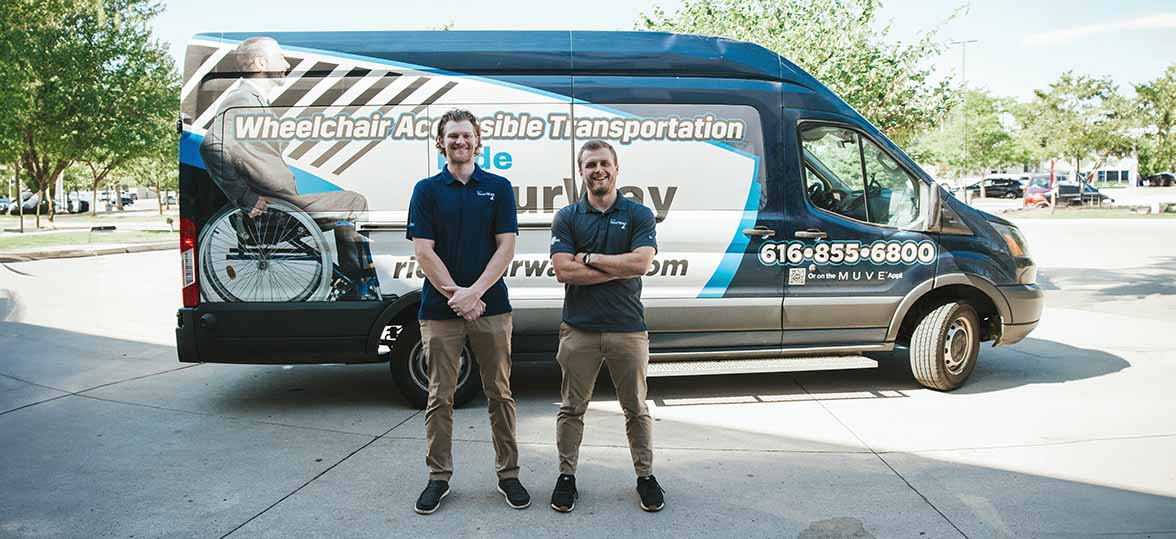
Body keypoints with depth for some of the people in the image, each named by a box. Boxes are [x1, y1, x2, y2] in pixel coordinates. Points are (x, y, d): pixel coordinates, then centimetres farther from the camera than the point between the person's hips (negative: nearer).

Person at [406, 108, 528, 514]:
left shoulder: (498, 188, 5)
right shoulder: (426, 190, 5)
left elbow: (506, 247, -2)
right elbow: (424, 252, -2)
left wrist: (473, 293, -13)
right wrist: (455, 294, -11)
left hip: (491, 307, 0)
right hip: (439, 310, 0)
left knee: (499, 394, 6)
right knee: (440, 397, 6)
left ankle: (508, 474, 18)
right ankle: (438, 477, 18)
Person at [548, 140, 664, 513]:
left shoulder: (639, 215, 3)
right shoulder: (566, 218, 4)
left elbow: (641, 263, -12)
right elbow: (564, 271, -9)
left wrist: (589, 258, -10)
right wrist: (619, 268, -11)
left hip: (627, 328, 0)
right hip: (579, 328, 1)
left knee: (636, 408, 10)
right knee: (572, 407, 9)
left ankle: (645, 476, 24)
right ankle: (566, 475, 22)